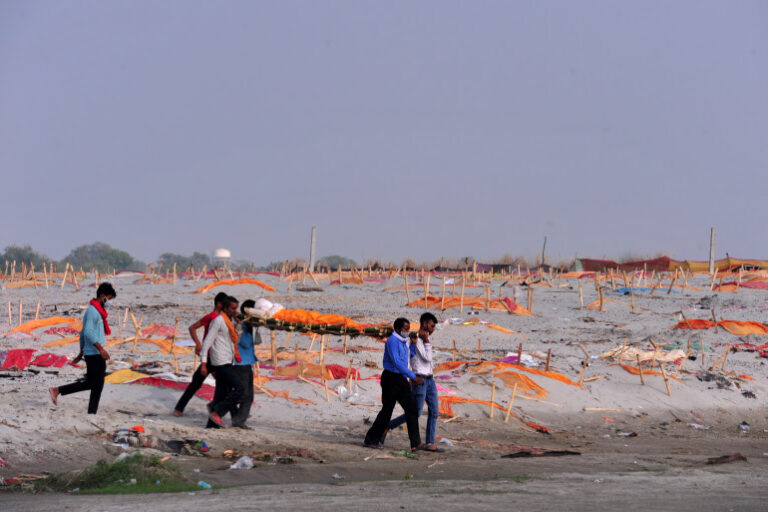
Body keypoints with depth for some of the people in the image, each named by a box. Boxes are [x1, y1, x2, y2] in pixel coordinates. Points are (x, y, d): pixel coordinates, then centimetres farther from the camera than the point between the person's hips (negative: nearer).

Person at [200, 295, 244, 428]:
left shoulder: (229, 322, 20)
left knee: (221, 394, 6)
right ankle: (216, 413, -15)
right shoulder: (218, 321, -9)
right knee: (239, 389, -15)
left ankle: (212, 424, 7)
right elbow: (208, 341, -13)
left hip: (227, 363, 9)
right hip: (222, 362, -9)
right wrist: (204, 363, -17)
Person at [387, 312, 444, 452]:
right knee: (416, 413, -8)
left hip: (429, 380, 9)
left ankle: (430, 443, 0)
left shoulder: (423, 339, 17)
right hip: (419, 379, -9)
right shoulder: (416, 341, -12)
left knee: (434, 411, 1)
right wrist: (426, 341, -14)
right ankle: (387, 427, 6)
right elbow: (427, 359, -15)